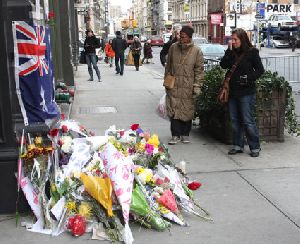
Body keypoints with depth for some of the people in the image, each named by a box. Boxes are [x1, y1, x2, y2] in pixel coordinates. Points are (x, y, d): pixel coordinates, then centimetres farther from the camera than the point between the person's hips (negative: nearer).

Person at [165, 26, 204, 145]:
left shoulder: (196, 51, -2)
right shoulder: (173, 47, 5)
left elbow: (199, 70, -1)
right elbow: (168, 66, 14)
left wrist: (197, 86, -6)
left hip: (188, 87, -1)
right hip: (173, 86, 1)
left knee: (187, 111, 7)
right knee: (174, 110, -2)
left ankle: (185, 134, 22)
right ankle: (176, 135, 6)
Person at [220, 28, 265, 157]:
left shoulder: (251, 52, -5)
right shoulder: (232, 52, 9)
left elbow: (260, 70, -4)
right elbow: (223, 65, -4)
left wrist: (248, 79, -14)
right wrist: (229, 50, -10)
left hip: (246, 92, -6)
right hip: (233, 91, 6)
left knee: (248, 121, -5)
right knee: (235, 120, 11)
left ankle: (255, 147, 5)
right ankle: (238, 145, 21)